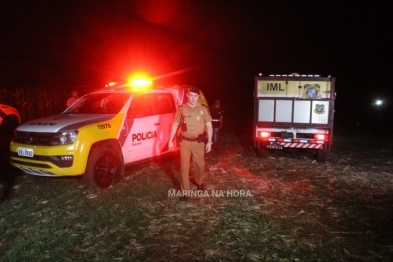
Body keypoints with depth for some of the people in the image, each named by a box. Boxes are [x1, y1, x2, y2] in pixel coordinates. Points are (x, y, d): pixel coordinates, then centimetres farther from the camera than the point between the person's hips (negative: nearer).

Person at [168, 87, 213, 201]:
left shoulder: (203, 109, -2)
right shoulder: (181, 109, -3)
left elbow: (209, 125, 3)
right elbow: (175, 125, 3)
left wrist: (209, 141, -1)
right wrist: (170, 140, -1)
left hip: (198, 142, 1)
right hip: (185, 142, -1)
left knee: (200, 164, 13)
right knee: (184, 166, 0)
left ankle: (199, 182, 42)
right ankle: (185, 191, 10)